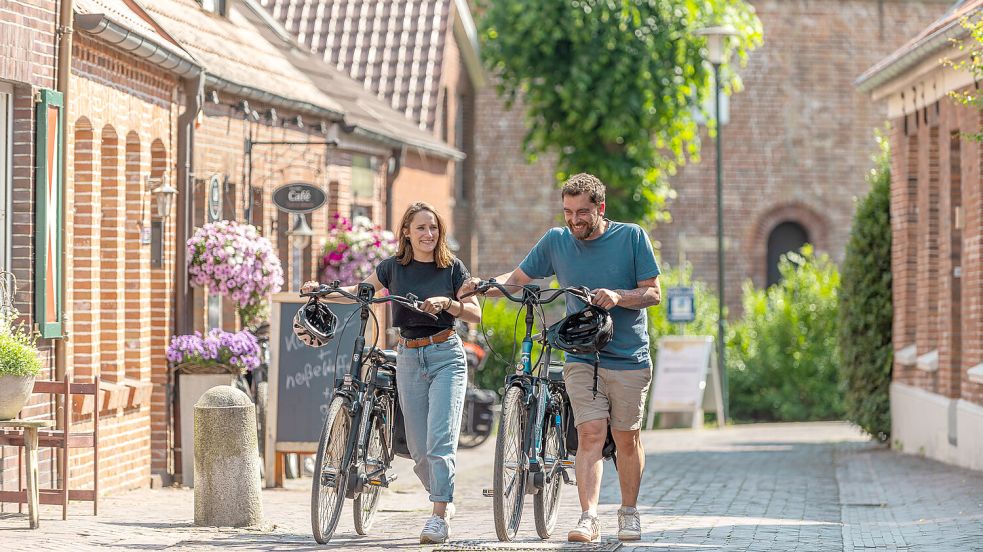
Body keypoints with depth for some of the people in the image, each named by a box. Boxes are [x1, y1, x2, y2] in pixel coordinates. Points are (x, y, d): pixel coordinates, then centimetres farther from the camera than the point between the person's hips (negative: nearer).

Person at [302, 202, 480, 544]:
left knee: (440, 438, -16)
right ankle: (444, 502, 23)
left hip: (446, 357, -3)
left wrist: (447, 303, -21)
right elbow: (360, 293, 18)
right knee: (418, 448, 3)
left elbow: (475, 314, -3)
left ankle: (439, 516, -17)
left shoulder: (453, 268, 0)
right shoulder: (393, 267, 6)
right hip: (409, 358, 3)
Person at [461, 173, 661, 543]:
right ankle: (589, 518, -20)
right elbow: (518, 279, 11)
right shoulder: (556, 241, 4)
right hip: (582, 357, 1)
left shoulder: (631, 237, -3)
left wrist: (617, 297, -22)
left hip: (629, 359, -1)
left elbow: (653, 293, -3)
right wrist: (483, 285, -9)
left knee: (626, 438, 6)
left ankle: (629, 512, 24)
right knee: (591, 433, -14)